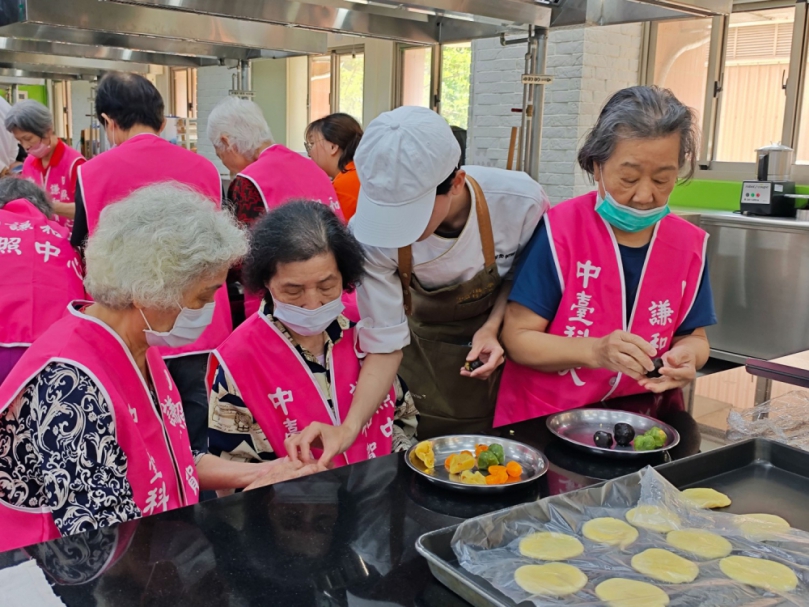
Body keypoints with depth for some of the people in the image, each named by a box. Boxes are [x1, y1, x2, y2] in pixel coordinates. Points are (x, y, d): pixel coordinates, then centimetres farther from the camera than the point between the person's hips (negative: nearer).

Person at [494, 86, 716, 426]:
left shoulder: (690, 244, 1)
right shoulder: (558, 231, -12)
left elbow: (693, 335, 11)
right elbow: (517, 337, -12)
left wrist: (687, 356, -12)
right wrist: (595, 351, -27)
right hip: (543, 422, -7)